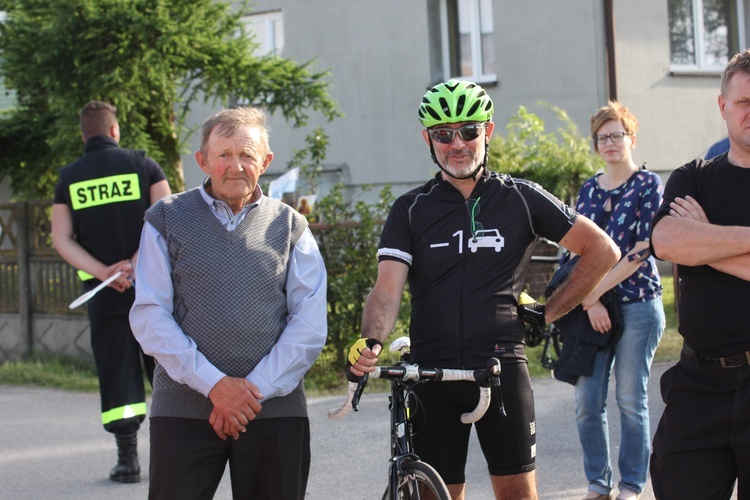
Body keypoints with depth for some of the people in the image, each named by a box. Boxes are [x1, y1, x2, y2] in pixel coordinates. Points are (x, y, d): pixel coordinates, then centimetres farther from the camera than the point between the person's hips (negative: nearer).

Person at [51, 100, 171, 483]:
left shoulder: (69, 178, 7)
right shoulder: (141, 164, 1)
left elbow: (61, 239, -1)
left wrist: (104, 272, -9)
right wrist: (136, 262, -15)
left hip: (103, 292, 1)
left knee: (117, 374, 5)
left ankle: (128, 459, 1)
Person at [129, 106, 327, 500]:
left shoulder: (290, 227, 8)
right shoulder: (167, 220, 6)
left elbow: (310, 323, 1)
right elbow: (149, 316, -2)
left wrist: (256, 389, -10)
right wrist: (213, 383, -12)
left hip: (274, 407, 1)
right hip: (183, 407, -1)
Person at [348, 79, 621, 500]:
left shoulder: (521, 198, 5)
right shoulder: (411, 210, 7)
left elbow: (603, 251, 8)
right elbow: (387, 290, -6)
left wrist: (548, 312, 4)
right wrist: (371, 343, -26)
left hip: (502, 366, -1)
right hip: (432, 371, 1)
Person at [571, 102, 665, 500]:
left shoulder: (649, 184, -2)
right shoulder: (587, 191, 12)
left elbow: (643, 250, -10)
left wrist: (596, 290, -12)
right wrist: (590, 301, -7)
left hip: (637, 305, -4)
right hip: (593, 307, 4)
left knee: (631, 399, 0)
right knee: (587, 401, 0)